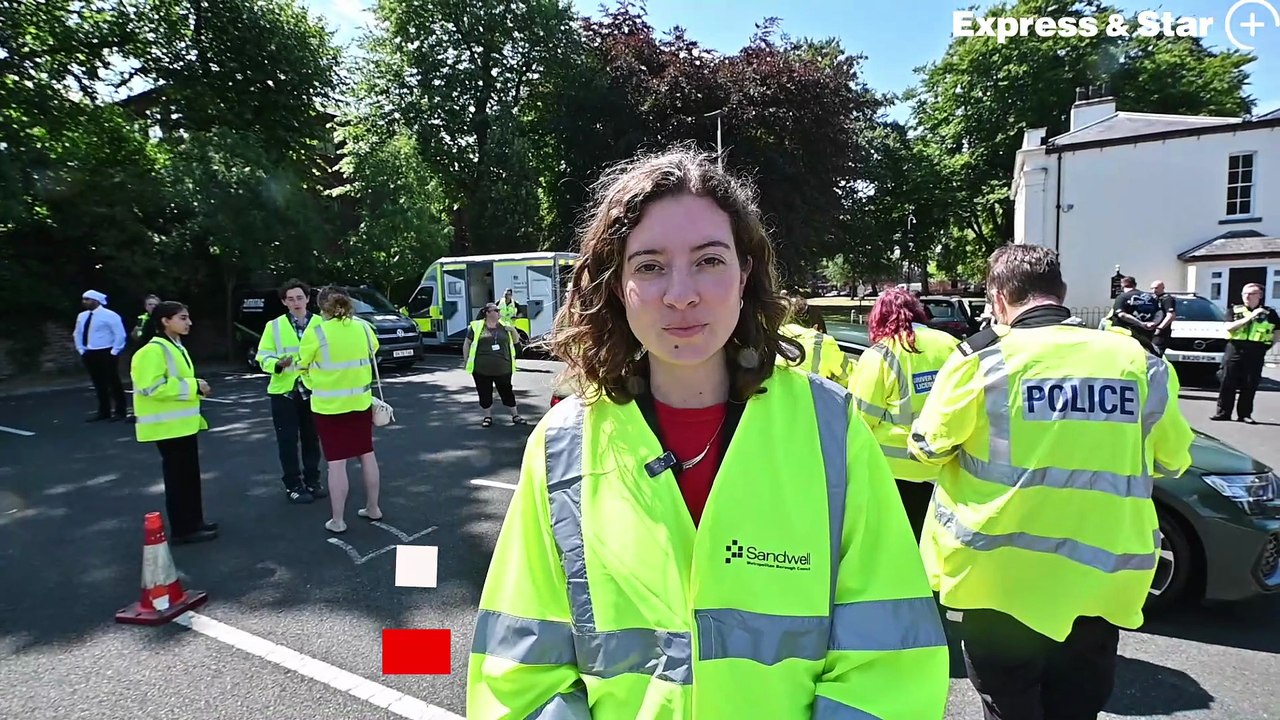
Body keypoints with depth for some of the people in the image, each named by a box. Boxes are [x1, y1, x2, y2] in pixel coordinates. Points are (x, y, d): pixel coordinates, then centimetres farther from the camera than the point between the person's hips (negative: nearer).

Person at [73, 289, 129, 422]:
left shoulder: (109, 315, -11)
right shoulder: (82, 316, 10)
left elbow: (120, 335, -13)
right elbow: (77, 334, 22)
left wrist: (114, 352, -14)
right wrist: (81, 350, 11)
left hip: (106, 353, -7)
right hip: (89, 354, 7)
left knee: (113, 382, -1)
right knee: (98, 383, 11)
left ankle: (120, 411, 5)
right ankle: (103, 412, 18)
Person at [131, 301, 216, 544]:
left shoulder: (177, 347, 13)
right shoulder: (153, 350, -18)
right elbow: (153, 387, -26)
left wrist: (196, 387, 12)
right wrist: (193, 387, -23)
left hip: (184, 422, 10)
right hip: (168, 425, -10)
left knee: (190, 474, 15)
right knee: (177, 476, -1)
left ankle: (194, 521, 26)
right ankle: (182, 529, 9)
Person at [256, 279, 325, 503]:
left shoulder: (320, 323, 1)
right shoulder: (274, 326, -1)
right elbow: (263, 358, -2)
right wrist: (278, 364, -21)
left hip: (313, 390, 1)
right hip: (284, 391, -1)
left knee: (312, 438, 11)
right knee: (288, 440, 3)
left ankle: (312, 481, 24)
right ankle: (293, 485, 14)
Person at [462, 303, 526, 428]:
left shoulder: (504, 326, 7)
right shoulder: (477, 326, -1)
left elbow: (516, 342, 13)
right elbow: (467, 344, 6)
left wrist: (513, 331, -5)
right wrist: (467, 360, 1)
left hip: (503, 369, 2)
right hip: (481, 369, -2)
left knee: (507, 392, 10)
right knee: (485, 394, 8)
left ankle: (515, 415, 21)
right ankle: (488, 417, 24)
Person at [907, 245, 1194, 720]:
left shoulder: (984, 356, -12)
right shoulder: (1138, 360, -1)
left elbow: (928, 447, -3)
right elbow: (1171, 460, 12)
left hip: (1005, 577, -3)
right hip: (1098, 580, 4)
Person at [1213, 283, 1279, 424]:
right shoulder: (1235, 310, 7)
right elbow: (1229, 327, -9)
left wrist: (1268, 345, 6)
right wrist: (1250, 317, -15)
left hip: (1256, 353, 0)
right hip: (1235, 350, 0)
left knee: (1250, 385, 1)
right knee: (1228, 383, 0)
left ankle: (1245, 414, 9)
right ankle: (1223, 412, 5)